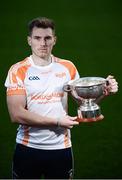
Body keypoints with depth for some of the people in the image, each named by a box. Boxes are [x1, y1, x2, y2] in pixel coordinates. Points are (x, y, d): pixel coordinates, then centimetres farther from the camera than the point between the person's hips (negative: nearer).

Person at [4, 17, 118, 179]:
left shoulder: (68, 67, 4)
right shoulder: (18, 71, -6)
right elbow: (16, 114, -15)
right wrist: (57, 122, -16)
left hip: (61, 147, 2)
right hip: (28, 148, -2)